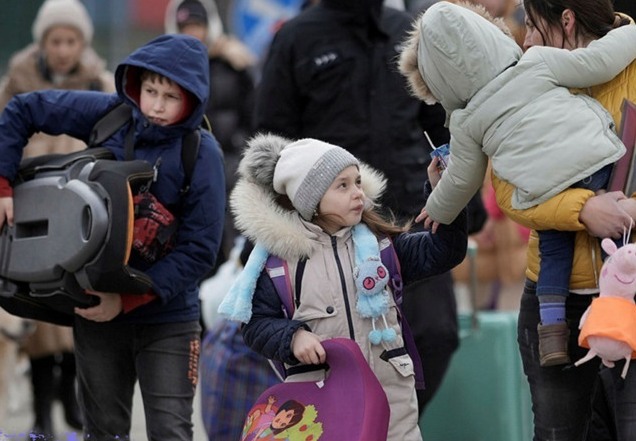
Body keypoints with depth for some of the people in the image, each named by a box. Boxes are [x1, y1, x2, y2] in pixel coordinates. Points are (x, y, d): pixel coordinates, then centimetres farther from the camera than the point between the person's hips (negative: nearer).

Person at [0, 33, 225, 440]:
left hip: (168, 317, -3)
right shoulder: (109, 115, -5)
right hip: (96, 307, 4)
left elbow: (199, 250, -16)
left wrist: (127, 299, -21)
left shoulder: (202, 154, -14)